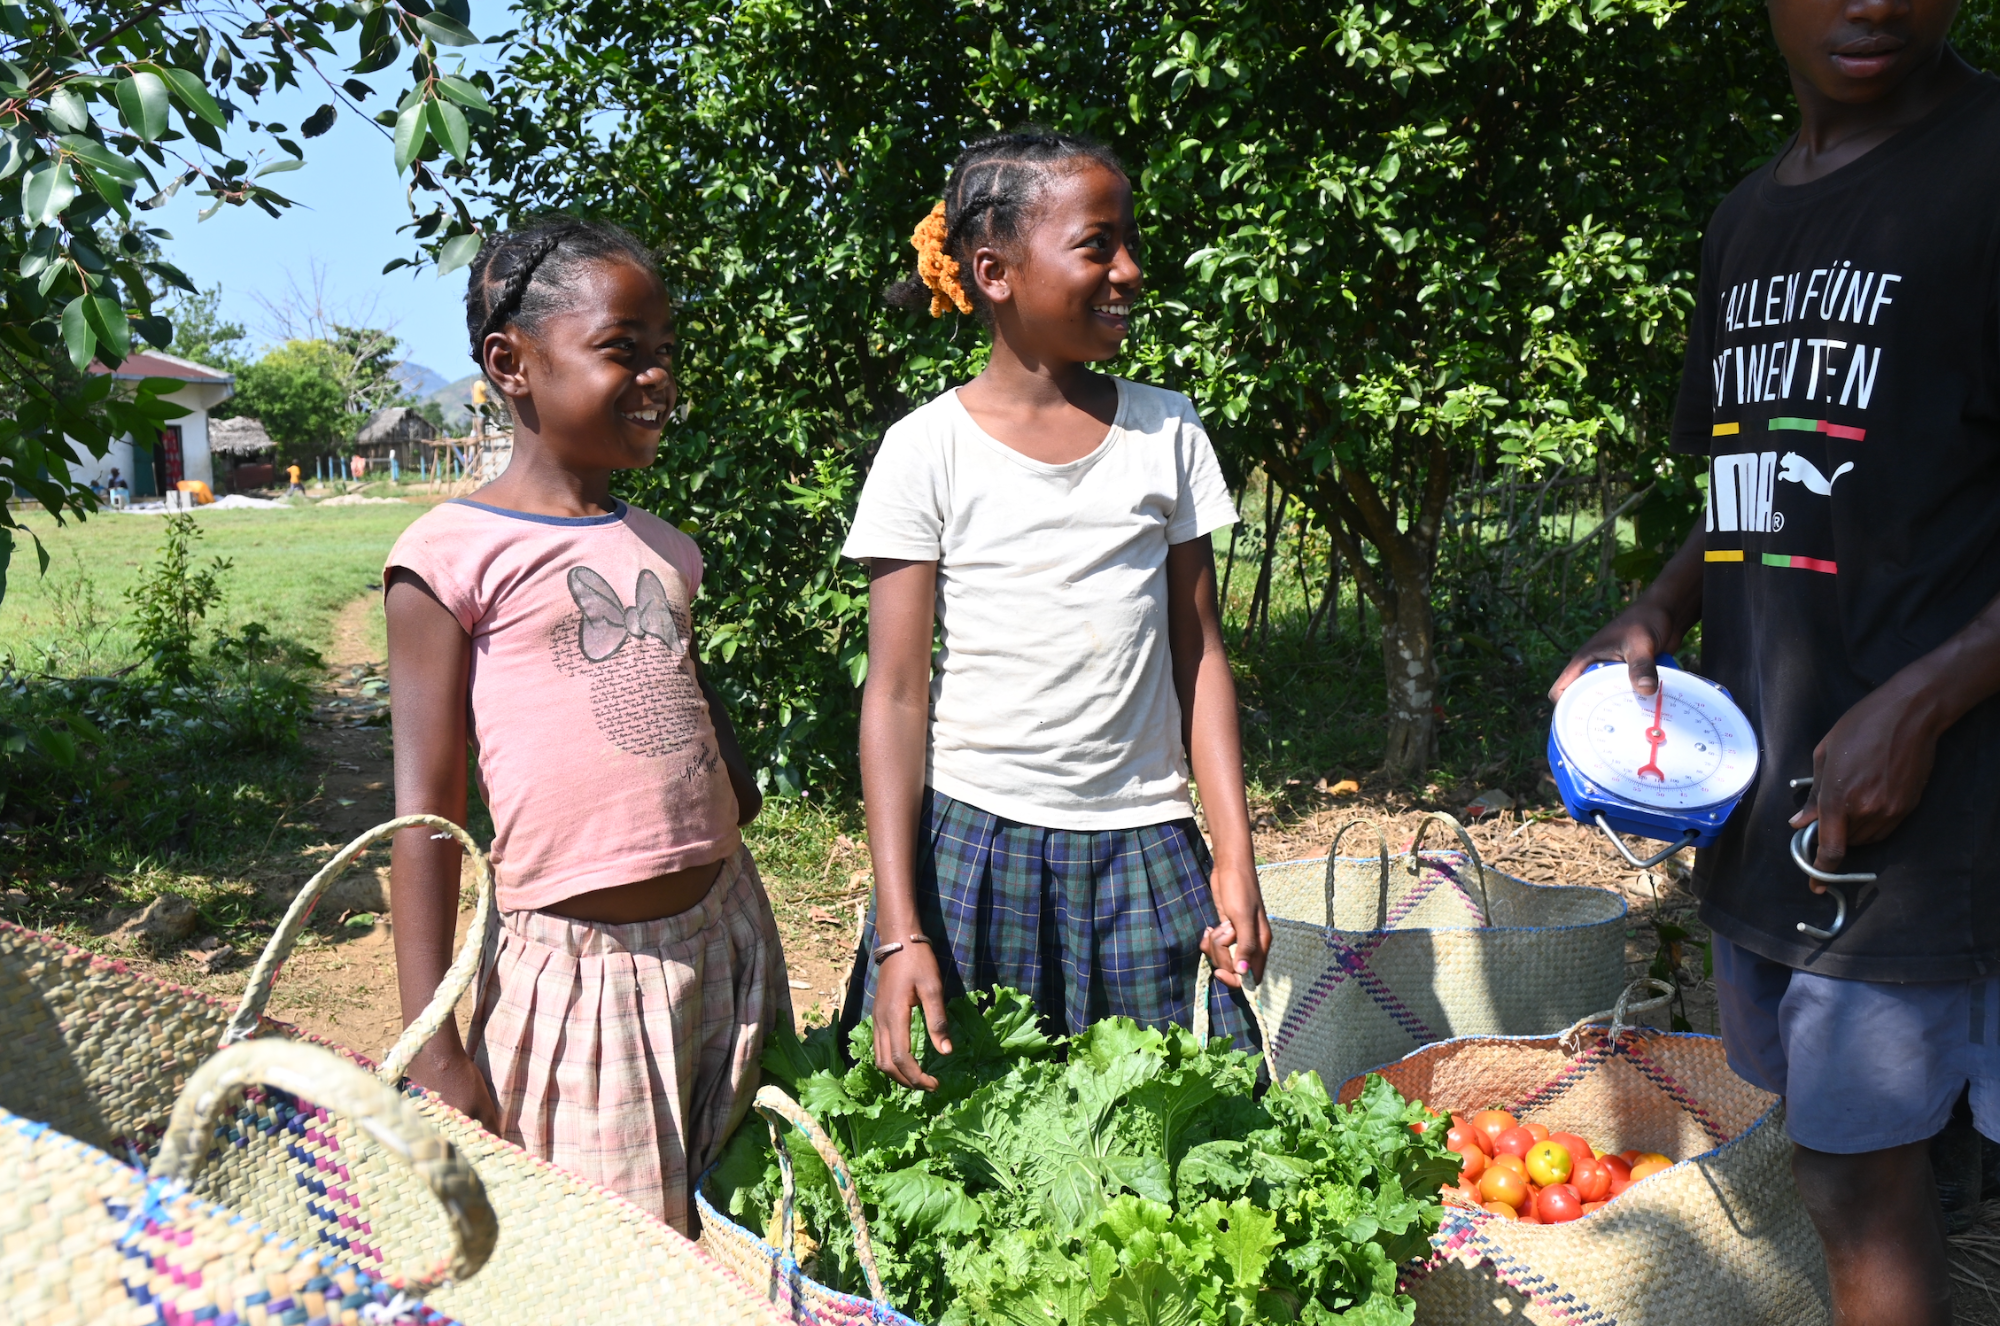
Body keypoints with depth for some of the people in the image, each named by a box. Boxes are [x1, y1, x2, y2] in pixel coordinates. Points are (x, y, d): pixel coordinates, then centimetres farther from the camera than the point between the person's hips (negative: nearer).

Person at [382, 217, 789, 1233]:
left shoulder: (664, 547, 9)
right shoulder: (453, 553, -9)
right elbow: (427, 810, -10)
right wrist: (432, 1050, -11)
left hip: (724, 938, 6)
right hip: (579, 964, -5)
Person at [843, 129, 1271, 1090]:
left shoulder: (1168, 433, 4)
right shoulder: (929, 450, -6)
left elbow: (1197, 651, 7)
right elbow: (896, 693, -7)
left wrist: (1234, 857, 1)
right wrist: (898, 930, -12)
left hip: (1144, 848, 3)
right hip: (973, 840, -2)